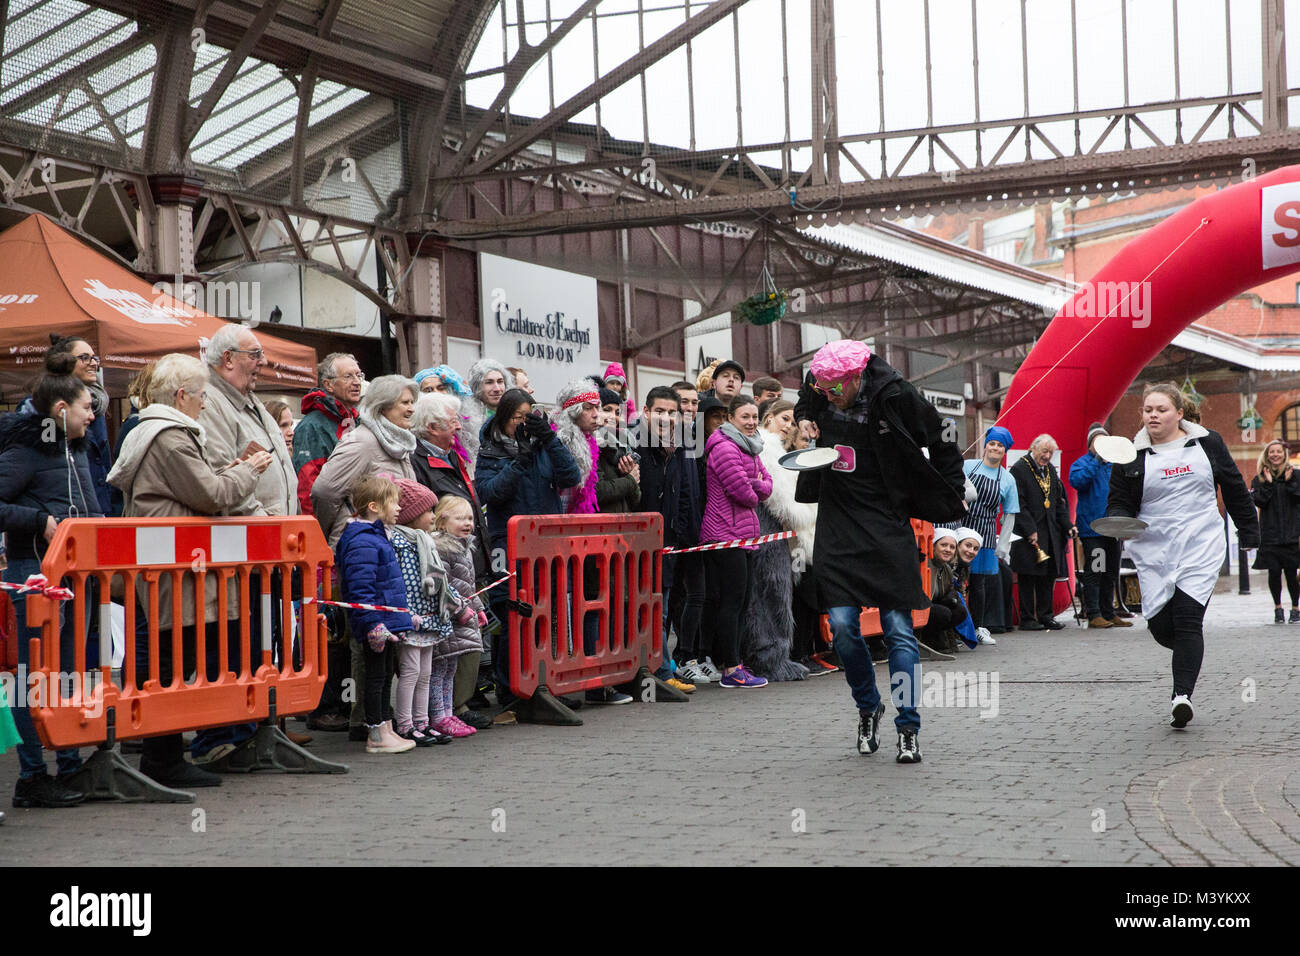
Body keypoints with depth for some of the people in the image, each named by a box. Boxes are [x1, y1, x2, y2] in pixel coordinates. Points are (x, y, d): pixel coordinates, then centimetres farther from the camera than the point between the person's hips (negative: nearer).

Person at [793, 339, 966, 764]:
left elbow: (942, 440, 2)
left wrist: (953, 494, 8)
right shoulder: (815, 395, -1)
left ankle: (908, 729, 3)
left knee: (898, 629, -5)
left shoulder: (895, 397, -13)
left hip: (887, 527, -3)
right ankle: (868, 706, 19)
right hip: (836, 527, 3)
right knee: (841, 625, -5)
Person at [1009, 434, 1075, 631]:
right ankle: (1027, 619, 2)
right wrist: (1030, 530, -19)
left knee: (1049, 575, 8)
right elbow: (1018, 504, -14)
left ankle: (1045, 615, 16)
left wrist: (1067, 525, 5)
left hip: (1050, 532, 7)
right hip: (1028, 533, -7)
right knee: (1028, 576, -3)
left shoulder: (1051, 470, 14)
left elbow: (1060, 501, 17)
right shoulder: (1019, 469, -8)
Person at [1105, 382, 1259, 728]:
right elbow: (1118, 503, 6)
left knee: (1187, 619, -15)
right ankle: (1189, 656, 35)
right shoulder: (1132, 456, 3)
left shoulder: (1207, 443, 5)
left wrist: (1249, 532, 18)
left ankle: (1181, 696, -16)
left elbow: (1234, 489, 15)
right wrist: (1119, 521, -17)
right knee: (1160, 626, 0)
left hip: (1201, 547, -1)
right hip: (1154, 553, 2)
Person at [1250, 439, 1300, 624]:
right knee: (1274, 571, -2)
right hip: (1270, 535, 1)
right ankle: (1278, 607, 15)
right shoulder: (1260, 478, 8)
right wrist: (1268, 484, -13)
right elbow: (1258, 502, -5)